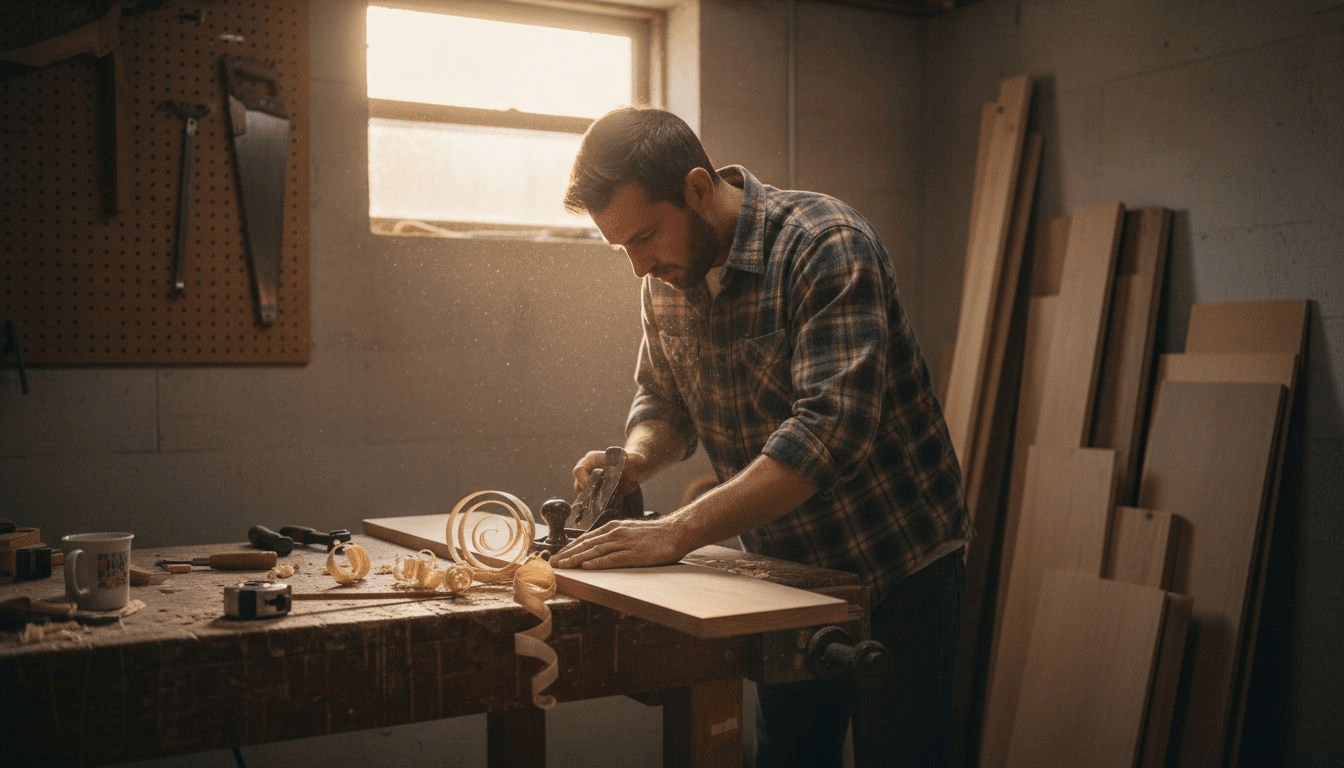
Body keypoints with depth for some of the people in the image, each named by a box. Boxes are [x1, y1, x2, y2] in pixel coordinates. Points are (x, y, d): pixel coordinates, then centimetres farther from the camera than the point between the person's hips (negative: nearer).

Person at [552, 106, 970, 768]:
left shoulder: (825, 245, -24)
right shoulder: (664, 279, -2)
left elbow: (831, 426, -34)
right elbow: (661, 397, 11)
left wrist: (677, 532, -37)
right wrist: (634, 459, -13)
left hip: (899, 568, -6)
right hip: (787, 566, 6)